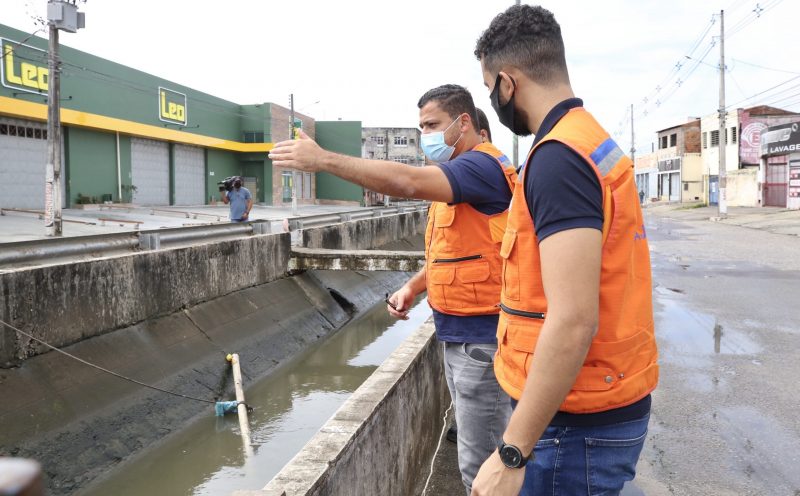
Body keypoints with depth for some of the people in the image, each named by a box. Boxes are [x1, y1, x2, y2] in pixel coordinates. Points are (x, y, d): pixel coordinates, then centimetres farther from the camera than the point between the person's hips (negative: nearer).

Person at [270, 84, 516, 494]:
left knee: (480, 462, -1)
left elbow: (407, 182, -33)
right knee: (475, 448, 20)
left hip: (481, 337, -10)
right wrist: (414, 287, 6)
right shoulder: (457, 173, 16)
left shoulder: (482, 165, -16)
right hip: (457, 332, 10)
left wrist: (324, 159, -32)